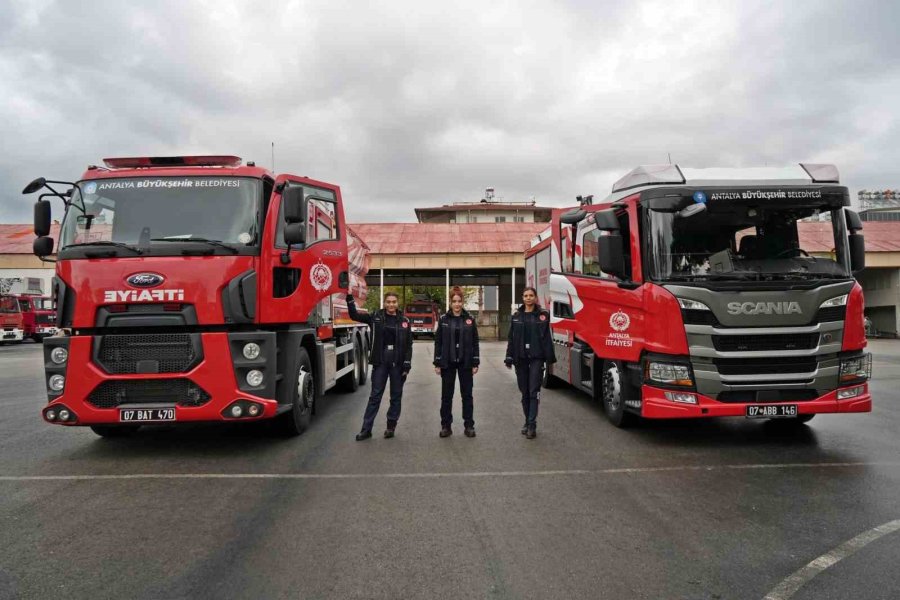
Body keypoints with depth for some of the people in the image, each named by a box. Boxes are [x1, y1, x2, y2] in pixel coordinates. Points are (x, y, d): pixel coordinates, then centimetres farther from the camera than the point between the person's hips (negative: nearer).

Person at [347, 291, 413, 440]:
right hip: (380, 362, 0)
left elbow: (409, 345, 1)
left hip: (398, 363, 1)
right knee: (375, 395, 2)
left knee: (396, 395, 8)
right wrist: (350, 298, -14)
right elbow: (354, 315, -1)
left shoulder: (404, 321, 1)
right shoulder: (375, 317, 2)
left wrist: (407, 365, -6)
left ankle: (391, 426, 21)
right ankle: (366, 429, 7)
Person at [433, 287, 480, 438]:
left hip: (465, 362, 0)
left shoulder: (469, 319, 2)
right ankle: (446, 426, 15)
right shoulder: (444, 319, 1)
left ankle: (469, 425, 15)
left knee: (467, 394, 7)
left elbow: (475, 342, 3)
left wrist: (475, 363, -2)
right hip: (448, 363, 0)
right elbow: (438, 342, 1)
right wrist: (437, 363, -3)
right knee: (446, 395, 6)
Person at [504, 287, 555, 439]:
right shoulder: (516, 316, 8)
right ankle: (527, 422, 20)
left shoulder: (542, 315, 0)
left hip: (536, 357, -3)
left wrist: (549, 358, -7)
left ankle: (532, 425, -6)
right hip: (520, 358, 3)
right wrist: (509, 358, 3)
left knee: (534, 391, -7)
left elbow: (547, 338, -2)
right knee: (524, 392, 9)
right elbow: (511, 338, 8)